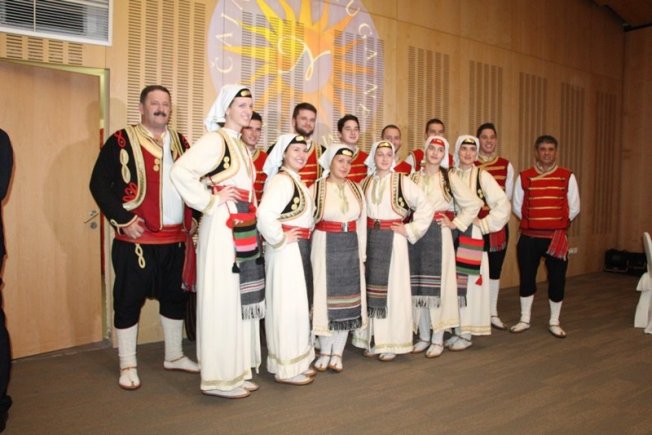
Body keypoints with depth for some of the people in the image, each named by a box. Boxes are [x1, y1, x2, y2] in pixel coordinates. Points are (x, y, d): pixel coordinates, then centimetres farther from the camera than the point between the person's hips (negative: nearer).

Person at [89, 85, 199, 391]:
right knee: (129, 300, 4)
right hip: (136, 239, -5)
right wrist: (123, 220, -14)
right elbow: (99, 184, -9)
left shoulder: (180, 142, 12)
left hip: (176, 239, 5)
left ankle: (174, 356, 30)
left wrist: (193, 218, 6)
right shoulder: (121, 141, -4)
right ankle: (127, 365, 20)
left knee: (175, 297, 14)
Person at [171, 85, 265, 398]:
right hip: (221, 228, -9)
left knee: (242, 299, 12)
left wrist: (251, 215, 12)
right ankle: (219, 378, 9)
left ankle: (239, 370, 24)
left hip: (243, 229, 9)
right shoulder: (214, 140, -9)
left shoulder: (240, 145, 17)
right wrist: (211, 202, -16)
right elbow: (180, 171, -22)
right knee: (222, 300, -3)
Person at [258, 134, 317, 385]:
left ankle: (297, 361, 29)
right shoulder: (281, 180, -15)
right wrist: (280, 239, -19)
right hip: (286, 250, -10)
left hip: (300, 249, 10)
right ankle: (286, 368, 8)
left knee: (299, 304, 16)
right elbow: (264, 214, -30)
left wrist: (305, 237, 9)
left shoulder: (297, 180, 15)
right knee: (287, 306, -3)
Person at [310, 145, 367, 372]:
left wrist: (362, 254, 9)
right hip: (325, 247, -4)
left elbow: (361, 223, 10)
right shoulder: (317, 188, -5)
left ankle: (337, 353, 18)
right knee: (325, 296, 2)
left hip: (350, 247, 4)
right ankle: (325, 351, 18)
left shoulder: (356, 188, 8)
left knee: (348, 297, 5)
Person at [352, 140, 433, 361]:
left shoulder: (402, 181, -3)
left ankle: (391, 342, 11)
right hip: (369, 239, 4)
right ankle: (371, 339, 19)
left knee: (393, 288, 1)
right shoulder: (365, 182, 9)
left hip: (393, 240, -4)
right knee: (370, 287, 7)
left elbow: (425, 207, -6)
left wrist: (410, 230, -8)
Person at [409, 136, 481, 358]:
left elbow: (474, 203, -2)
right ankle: (423, 336, 19)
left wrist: (457, 223, -4)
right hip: (417, 234, 3)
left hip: (439, 235, -3)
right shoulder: (415, 177, 10)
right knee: (418, 286, 6)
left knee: (437, 284, -1)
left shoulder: (449, 177, 1)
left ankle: (437, 339, 9)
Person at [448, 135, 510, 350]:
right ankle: (456, 330, 20)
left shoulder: (482, 176, -3)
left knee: (468, 284, -1)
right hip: (451, 234, 3)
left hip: (472, 237, -3)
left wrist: (484, 225, -9)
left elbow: (503, 206, -7)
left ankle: (465, 334, 11)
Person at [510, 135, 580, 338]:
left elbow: (574, 208, 5)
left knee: (557, 280, 5)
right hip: (529, 237, 0)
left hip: (557, 238, 0)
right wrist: (532, 222, 4)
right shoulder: (524, 177, 2)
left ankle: (554, 322, 23)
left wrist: (559, 224, 4)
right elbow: (517, 207, 7)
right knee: (527, 278, 8)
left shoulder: (567, 177, 2)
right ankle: (525, 319, 24)